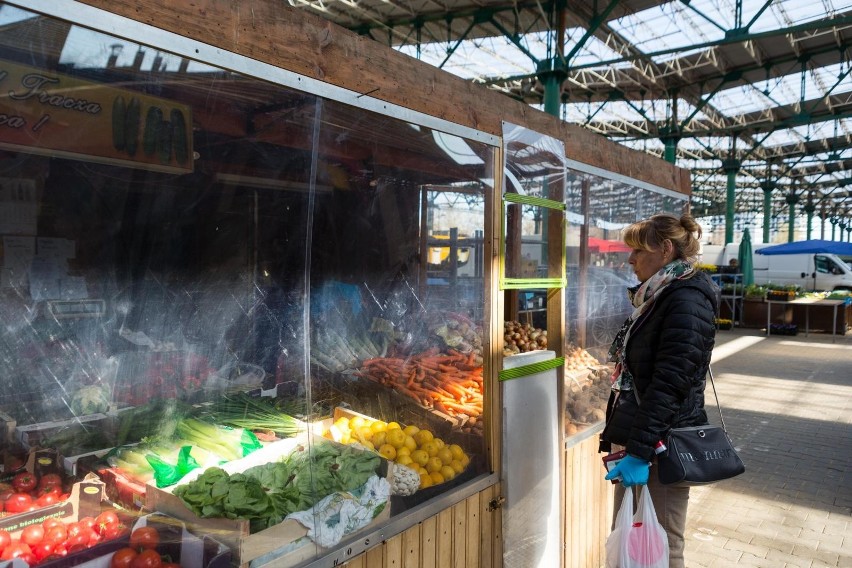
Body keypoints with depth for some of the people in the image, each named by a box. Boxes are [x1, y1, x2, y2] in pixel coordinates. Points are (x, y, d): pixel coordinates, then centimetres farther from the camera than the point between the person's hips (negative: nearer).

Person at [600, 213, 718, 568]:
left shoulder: (688, 300, -15)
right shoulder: (657, 297, 14)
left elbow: (669, 382, -23)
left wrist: (639, 451, -26)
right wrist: (617, 437, 20)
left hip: (663, 446, -9)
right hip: (636, 438, 9)